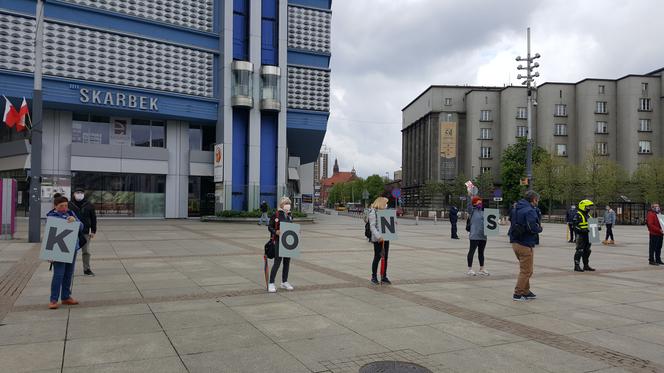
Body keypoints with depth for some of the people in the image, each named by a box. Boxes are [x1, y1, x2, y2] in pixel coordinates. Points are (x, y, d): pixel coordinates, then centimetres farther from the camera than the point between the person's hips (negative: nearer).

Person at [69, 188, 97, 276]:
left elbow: (93, 218, 8)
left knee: (86, 252, 4)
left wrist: (93, 231, 3)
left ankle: (87, 269, 13)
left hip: (85, 232, 1)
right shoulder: (69, 205, 1)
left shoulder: (89, 205, 4)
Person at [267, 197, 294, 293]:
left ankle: (284, 282, 24)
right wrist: (276, 232, -22)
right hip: (279, 241, -6)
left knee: (287, 262, 11)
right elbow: (269, 227, -6)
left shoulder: (289, 215, 10)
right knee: (277, 262, -8)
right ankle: (271, 284, 1)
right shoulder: (276, 214, -8)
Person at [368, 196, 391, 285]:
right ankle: (374, 277, 10)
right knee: (377, 257, -2)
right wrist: (378, 236, -25)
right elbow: (372, 226, -15)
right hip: (377, 239, -7)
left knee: (385, 258, 7)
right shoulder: (373, 212, -8)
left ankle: (384, 277, 15)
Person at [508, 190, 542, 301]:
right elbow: (533, 228, -25)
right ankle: (518, 294, 4)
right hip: (525, 244, -9)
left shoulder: (516, 209, 11)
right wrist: (540, 228, -3)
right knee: (526, 271, 2)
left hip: (515, 242, 9)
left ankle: (526, 291, 28)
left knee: (525, 269, 21)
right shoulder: (530, 211, -17)